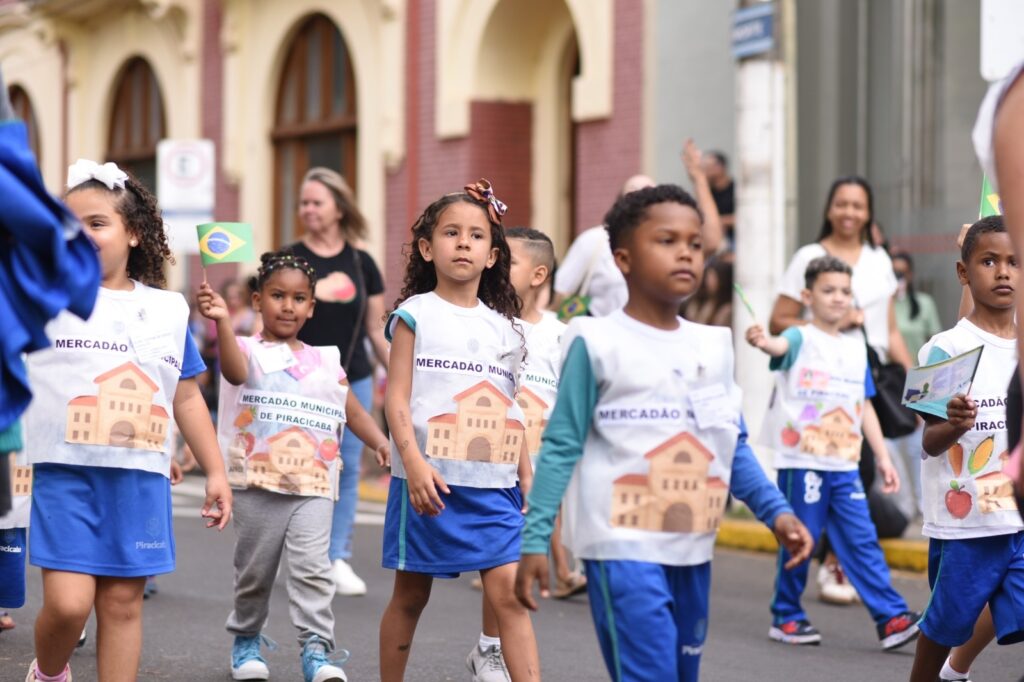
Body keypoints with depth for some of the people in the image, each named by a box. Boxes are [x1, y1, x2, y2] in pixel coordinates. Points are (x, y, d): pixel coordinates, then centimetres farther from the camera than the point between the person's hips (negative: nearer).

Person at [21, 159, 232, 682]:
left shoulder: (168, 310, 11)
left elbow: (187, 399, 17)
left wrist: (215, 472, 15)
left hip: (140, 479, 3)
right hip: (66, 472, -3)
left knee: (123, 601, 4)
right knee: (68, 601, -11)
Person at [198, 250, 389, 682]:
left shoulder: (325, 362, 14)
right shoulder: (249, 350, 0)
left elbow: (352, 411, 18)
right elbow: (235, 372, -24)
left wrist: (381, 442, 1)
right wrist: (223, 323, -40)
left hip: (313, 486, 2)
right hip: (257, 484, -2)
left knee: (312, 569, -10)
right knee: (254, 572, 7)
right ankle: (246, 642, 25)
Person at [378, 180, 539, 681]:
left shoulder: (504, 327, 13)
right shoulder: (416, 315, 0)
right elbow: (397, 399, -6)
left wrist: (529, 478, 12)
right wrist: (414, 464, -18)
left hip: (493, 484, 3)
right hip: (429, 481, -3)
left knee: (509, 593, -8)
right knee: (410, 596, 6)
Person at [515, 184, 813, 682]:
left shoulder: (712, 348, 9)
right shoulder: (599, 343, -7)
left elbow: (734, 447, 15)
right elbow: (561, 447, -7)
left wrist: (775, 511, 4)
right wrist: (535, 538, -11)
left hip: (691, 547, 7)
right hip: (624, 544, -7)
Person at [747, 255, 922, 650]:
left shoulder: (856, 350, 14)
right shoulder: (802, 339, -3)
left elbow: (865, 408, 19)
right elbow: (781, 347, -28)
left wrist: (882, 458, 16)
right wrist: (762, 342, -52)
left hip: (844, 463, 5)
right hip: (801, 459, -5)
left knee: (862, 541, 2)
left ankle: (891, 618, 0)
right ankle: (786, 617, 15)